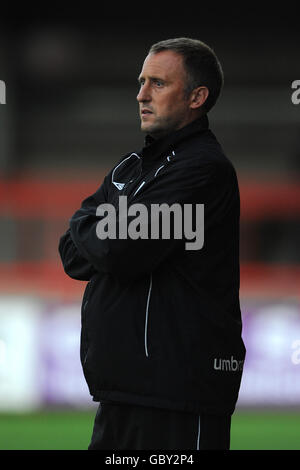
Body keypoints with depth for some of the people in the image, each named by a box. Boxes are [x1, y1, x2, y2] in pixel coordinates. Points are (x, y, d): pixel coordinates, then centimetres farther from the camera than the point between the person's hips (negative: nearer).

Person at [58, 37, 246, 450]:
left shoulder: (204, 169, -11)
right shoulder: (133, 166, 19)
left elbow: (119, 253, -18)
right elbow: (72, 257, 12)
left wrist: (88, 228, 2)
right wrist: (111, 238, -6)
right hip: (123, 383, 9)